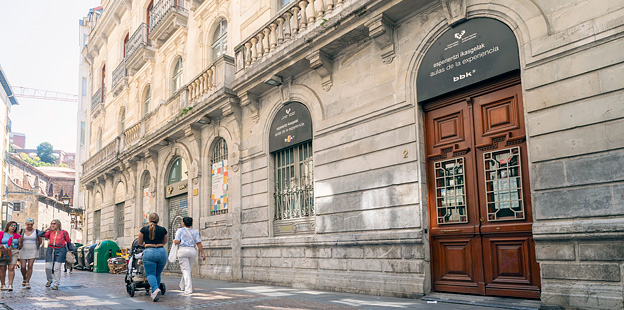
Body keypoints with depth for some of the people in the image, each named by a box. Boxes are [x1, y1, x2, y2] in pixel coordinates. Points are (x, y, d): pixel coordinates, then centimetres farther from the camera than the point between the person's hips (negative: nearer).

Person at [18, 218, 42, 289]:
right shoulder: (21, 231, 1)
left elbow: (40, 241, 11)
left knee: (30, 266, -6)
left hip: (33, 251, -1)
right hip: (23, 251, 1)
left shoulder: (36, 231, 0)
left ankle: (27, 282, 2)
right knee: (23, 267, -2)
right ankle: (24, 278, 27)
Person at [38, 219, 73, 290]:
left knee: (57, 268, -8)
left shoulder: (64, 232, 0)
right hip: (50, 250, 3)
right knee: (48, 267, -2)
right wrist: (48, 229, 3)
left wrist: (70, 250, 12)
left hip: (60, 250, -3)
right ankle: (49, 280, 25)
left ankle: (56, 284, 1)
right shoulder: (50, 232, 9)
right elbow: (40, 234, 3)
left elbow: (68, 242, 9)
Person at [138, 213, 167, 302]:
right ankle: (154, 294, 17)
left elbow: (140, 243, 18)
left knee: (150, 274, -3)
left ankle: (156, 289, -27)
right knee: (157, 274, 14)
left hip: (149, 252, -2)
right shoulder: (163, 230, 9)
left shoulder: (144, 230, 5)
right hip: (162, 252, 2)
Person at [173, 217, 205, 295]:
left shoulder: (180, 230, 1)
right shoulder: (195, 231, 10)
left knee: (186, 271, -5)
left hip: (183, 251, -4)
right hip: (192, 251, 4)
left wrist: (174, 241, 16)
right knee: (188, 270, 17)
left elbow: (177, 242, -7)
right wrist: (203, 253, 1)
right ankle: (182, 286, 32)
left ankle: (188, 289, -14)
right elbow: (199, 243, 2)